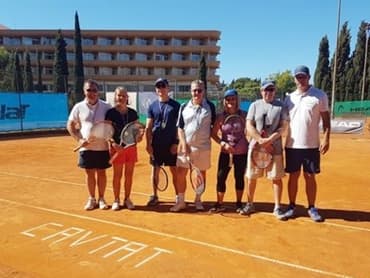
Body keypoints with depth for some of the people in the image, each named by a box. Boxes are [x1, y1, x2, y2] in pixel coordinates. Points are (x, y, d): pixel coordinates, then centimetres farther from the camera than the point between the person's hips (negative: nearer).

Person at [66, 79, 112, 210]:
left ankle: (101, 198, 21)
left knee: (101, 173, 8)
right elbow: (70, 125, 5)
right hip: (86, 147, 1)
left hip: (102, 147, -1)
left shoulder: (106, 106, -1)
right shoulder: (79, 107, 1)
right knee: (89, 173, 9)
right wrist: (79, 139, -8)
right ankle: (91, 199, 23)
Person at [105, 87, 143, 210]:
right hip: (117, 147, -3)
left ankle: (127, 199, 23)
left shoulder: (133, 113, 4)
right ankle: (116, 200, 20)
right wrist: (113, 143, -20)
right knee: (117, 175, 6)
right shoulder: (110, 113, -5)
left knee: (129, 174, 9)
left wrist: (139, 135, -10)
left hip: (131, 146, 3)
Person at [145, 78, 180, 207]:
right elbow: (148, 127, 6)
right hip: (156, 144, 2)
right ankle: (154, 196, 21)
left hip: (171, 144, -2)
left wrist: (176, 143, -9)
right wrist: (148, 144, -2)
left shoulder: (176, 105, 1)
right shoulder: (152, 106, 7)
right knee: (155, 169, 9)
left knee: (174, 170, 3)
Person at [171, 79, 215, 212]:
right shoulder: (184, 107, 4)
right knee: (181, 173, 0)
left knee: (201, 173, 9)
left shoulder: (210, 106, 1)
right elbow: (180, 127, 4)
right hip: (186, 146, 1)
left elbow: (214, 125, 7)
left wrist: (209, 138, -2)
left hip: (203, 147, -1)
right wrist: (183, 144, -7)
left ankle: (198, 200, 25)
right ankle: (180, 201, 14)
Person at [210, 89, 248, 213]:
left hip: (242, 152, 0)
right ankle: (219, 204, 11)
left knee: (239, 177, 10)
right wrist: (223, 143, -14)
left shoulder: (244, 115, -2)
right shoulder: (221, 116, -3)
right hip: (225, 152, 0)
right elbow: (213, 134, 0)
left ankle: (239, 203, 26)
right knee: (221, 177, -2)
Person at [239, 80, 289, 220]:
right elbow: (249, 126, -2)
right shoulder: (255, 105, 6)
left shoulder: (281, 106, 5)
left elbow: (283, 127, -3)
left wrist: (269, 140, -16)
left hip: (274, 147, -1)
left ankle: (277, 208, 13)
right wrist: (261, 141, -13)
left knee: (276, 177, 1)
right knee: (252, 177, 7)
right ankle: (250, 205, 22)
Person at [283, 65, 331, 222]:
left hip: (311, 145, -2)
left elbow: (326, 119, -1)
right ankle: (291, 206, 19)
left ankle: (312, 208, 19)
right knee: (293, 176, 9)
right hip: (292, 145, 2)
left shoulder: (320, 96, -1)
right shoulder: (289, 98, 8)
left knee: (310, 177, 6)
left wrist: (326, 139, -11)